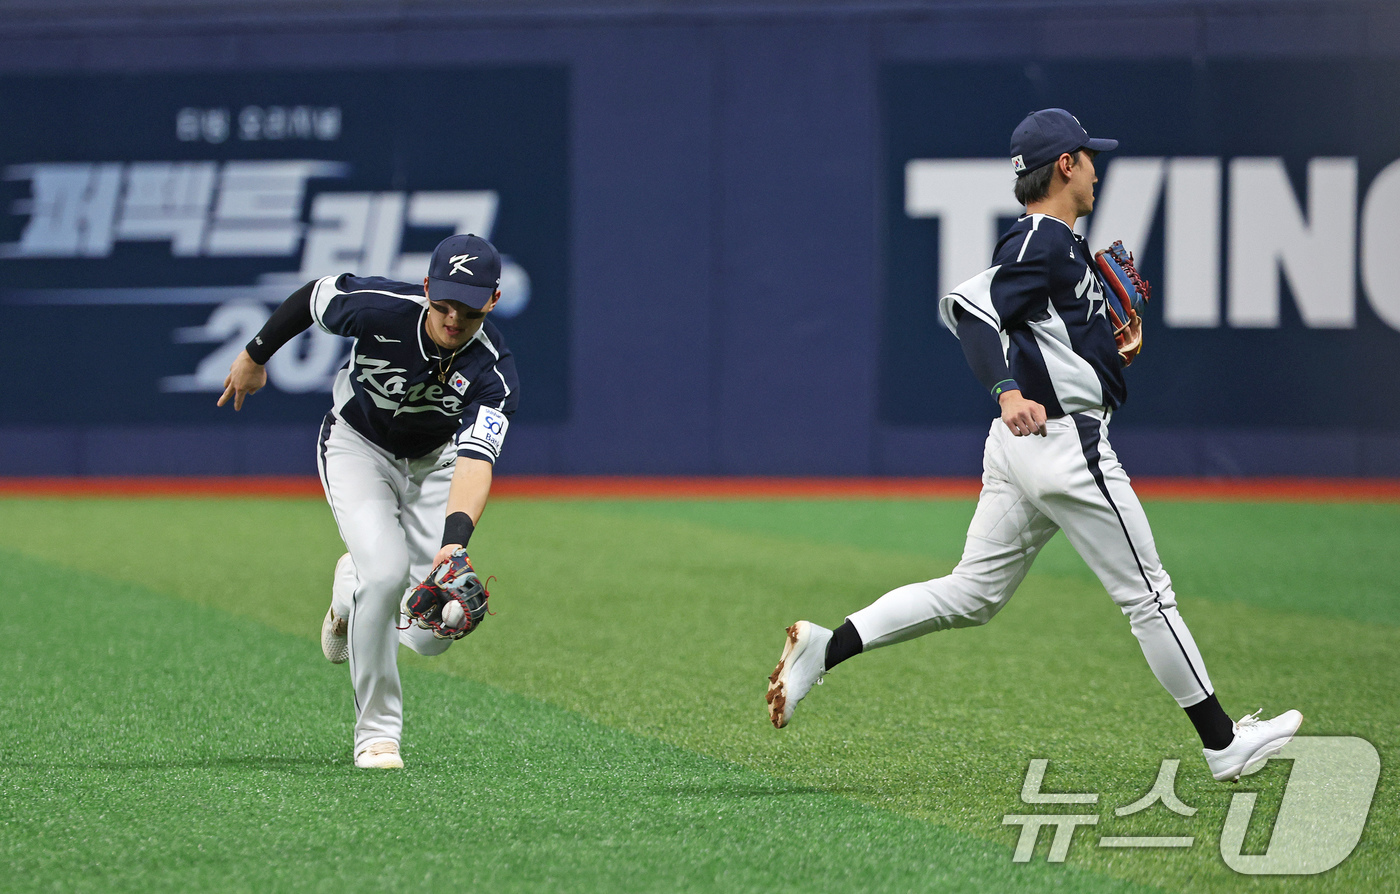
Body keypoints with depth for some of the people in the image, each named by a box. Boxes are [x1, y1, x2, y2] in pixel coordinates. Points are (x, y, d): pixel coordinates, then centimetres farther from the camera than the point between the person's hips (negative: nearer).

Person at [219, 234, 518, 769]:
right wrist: (255, 355, 4)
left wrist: (455, 538, -60)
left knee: (431, 635, -8)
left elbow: (476, 461, -44)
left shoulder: (492, 372, -31)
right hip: (358, 446, -1)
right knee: (386, 569, -27)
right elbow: (314, 295, -10)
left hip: (435, 461, 2)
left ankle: (355, 587, 28)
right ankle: (376, 733, -11)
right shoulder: (381, 308, -31)